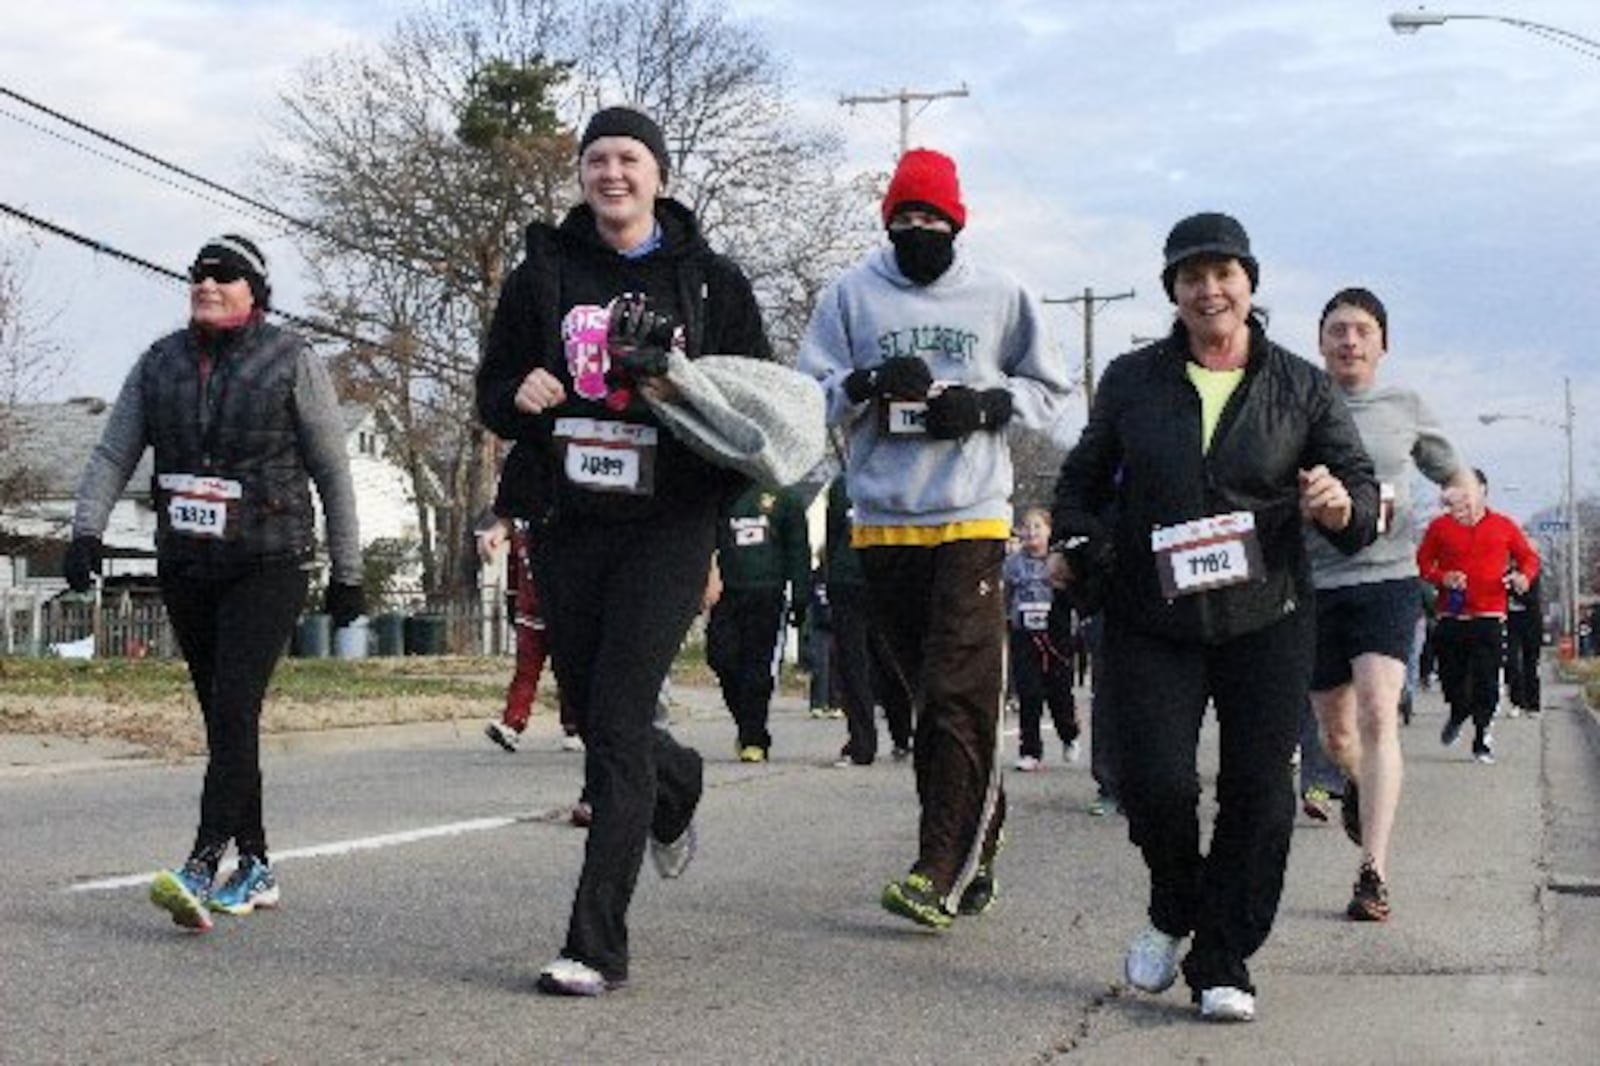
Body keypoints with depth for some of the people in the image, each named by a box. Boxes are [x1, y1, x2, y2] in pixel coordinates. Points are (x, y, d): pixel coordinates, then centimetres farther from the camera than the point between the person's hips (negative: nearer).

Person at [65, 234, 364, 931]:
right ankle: (255, 869, 17)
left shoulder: (292, 362, -3)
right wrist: (86, 531, -11)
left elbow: (333, 472, -1)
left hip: (269, 565, -5)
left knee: (234, 707, -18)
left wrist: (347, 573, -1)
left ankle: (201, 870, -25)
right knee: (223, 718, 9)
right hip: (184, 566, 5)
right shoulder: (160, 362, 9)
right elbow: (114, 454, 6)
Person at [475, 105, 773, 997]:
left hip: (668, 529, -4)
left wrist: (688, 397, -16)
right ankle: (679, 783, 50)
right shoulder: (544, 273, 9)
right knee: (592, 715, 13)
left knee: (617, 725, -12)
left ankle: (598, 947, -8)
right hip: (570, 526, 4)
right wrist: (520, 396, -9)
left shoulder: (712, 281, 2)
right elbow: (494, 391, 14)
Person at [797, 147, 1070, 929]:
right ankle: (980, 829, 23)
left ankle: (943, 870, -13)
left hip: (972, 520, -2)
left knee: (959, 695, -11)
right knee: (929, 693, 8)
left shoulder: (999, 297, 7)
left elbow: (1047, 392, 14)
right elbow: (809, 392, 7)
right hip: (881, 521, 2)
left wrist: (985, 404, -5)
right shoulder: (851, 294, 8)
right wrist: (870, 383, -13)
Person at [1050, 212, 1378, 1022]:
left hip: (1266, 622, 0)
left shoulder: (1300, 386, 5)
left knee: (1258, 792, -2)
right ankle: (1173, 911, 21)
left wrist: (1345, 506, -19)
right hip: (1151, 621, 0)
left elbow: (1362, 485, 4)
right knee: (1155, 782, -10)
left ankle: (1223, 962, 12)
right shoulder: (1130, 380, 7)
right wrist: (1073, 544, 0)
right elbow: (1085, 476, 18)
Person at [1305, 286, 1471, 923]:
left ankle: (1373, 874, -19)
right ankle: (1357, 784, 51)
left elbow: (1450, 469, 18)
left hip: (1386, 578, -1)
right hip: (1314, 584, 1)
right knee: (1336, 734, 13)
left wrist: (1467, 490, -5)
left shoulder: (1405, 409, 6)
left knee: (1378, 715, -19)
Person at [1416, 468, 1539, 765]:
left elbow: (1529, 557, 15)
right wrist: (1442, 578, -9)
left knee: (1486, 682, -7)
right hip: (1451, 616, 1)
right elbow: (1422, 563, 10)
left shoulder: (1503, 526, 6)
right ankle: (1458, 714, 38)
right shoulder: (1440, 527, 6)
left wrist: (1524, 576, -6)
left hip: (1489, 617, -1)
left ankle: (1482, 738, 5)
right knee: (1451, 676, 5)